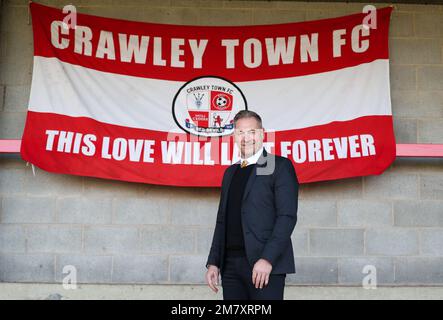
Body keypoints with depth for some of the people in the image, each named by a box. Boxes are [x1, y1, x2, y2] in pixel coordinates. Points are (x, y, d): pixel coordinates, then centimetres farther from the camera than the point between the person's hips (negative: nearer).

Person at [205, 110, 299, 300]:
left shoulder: (280, 166, 0)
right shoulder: (230, 172, 19)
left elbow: (287, 217, -9)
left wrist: (267, 259, -17)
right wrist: (213, 262, 10)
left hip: (265, 264, -5)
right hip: (231, 264, 6)